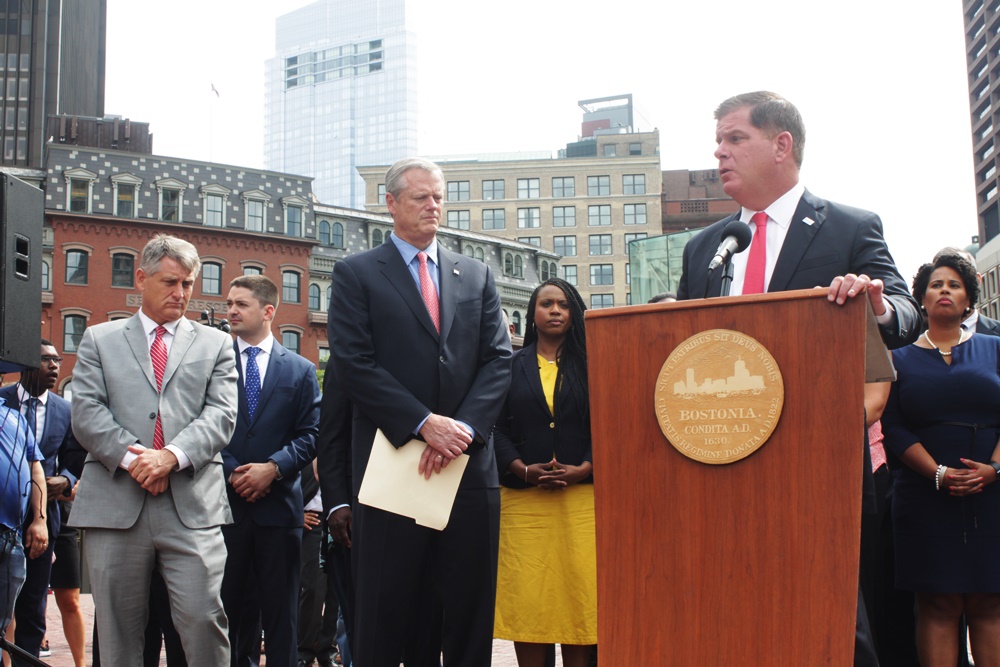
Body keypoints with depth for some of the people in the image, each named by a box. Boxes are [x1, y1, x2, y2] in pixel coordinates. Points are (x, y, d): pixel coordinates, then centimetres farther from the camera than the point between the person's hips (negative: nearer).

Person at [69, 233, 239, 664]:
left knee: (203, 620, -8)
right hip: (115, 503, 1)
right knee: (118, 631, 5)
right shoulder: (99, 339, 16)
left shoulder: (215, 344, 16)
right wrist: (131, 458, -11)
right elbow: (86, 414, 4)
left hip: (192, 504, 0)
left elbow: (221, 415, 3)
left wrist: (171, 455, -13)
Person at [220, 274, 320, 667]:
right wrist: (231, 472, -11)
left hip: (279, 505, 1)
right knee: (221, 610, 3)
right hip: (223, 502, 0)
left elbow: (310, 435, 3)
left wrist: (273, 467, -12)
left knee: (281, 614, 6)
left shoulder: (301, 370, 9)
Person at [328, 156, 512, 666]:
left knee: (470, 614, 7)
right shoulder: (356, 274, 5)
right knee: (384, 620, 2)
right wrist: (425, 424, -14)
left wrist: (463, 428, -9)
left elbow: (498, 359, 7)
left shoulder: (476, 275, 16)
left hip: (470, 465, 3)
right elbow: (354, 363, -6)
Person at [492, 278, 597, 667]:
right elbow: (496, 427, 4)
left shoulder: (590, 364, 12)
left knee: (579, 595, -3)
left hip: (581, 496, 0)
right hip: (524, 499, 0)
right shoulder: (511, 366, 12)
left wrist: (584, 469, -10)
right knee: (526, 599, -3)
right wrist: (524, 470, -10)